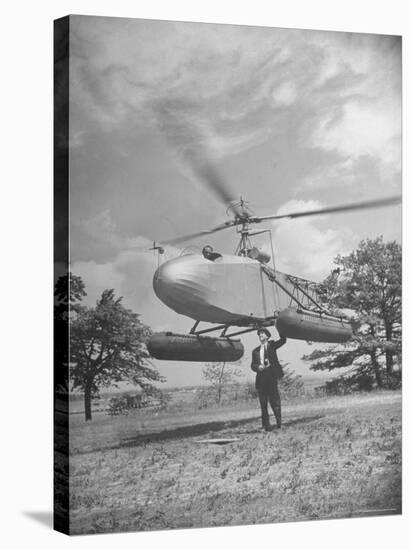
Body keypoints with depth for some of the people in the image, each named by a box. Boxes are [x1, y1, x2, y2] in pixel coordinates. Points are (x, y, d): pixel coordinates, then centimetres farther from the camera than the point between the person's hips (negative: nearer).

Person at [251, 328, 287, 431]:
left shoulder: (272, 345, 12)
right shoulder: (256, 351, 19)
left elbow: (282, 341, -4)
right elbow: (252, 365, 14)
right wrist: (258, 367, -7)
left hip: (271, 376, -3)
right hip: (261, 377, 3)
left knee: (274, 400, -6)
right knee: (263, 403, 3)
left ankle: (279, 423, 2)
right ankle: (266, 425, 8)